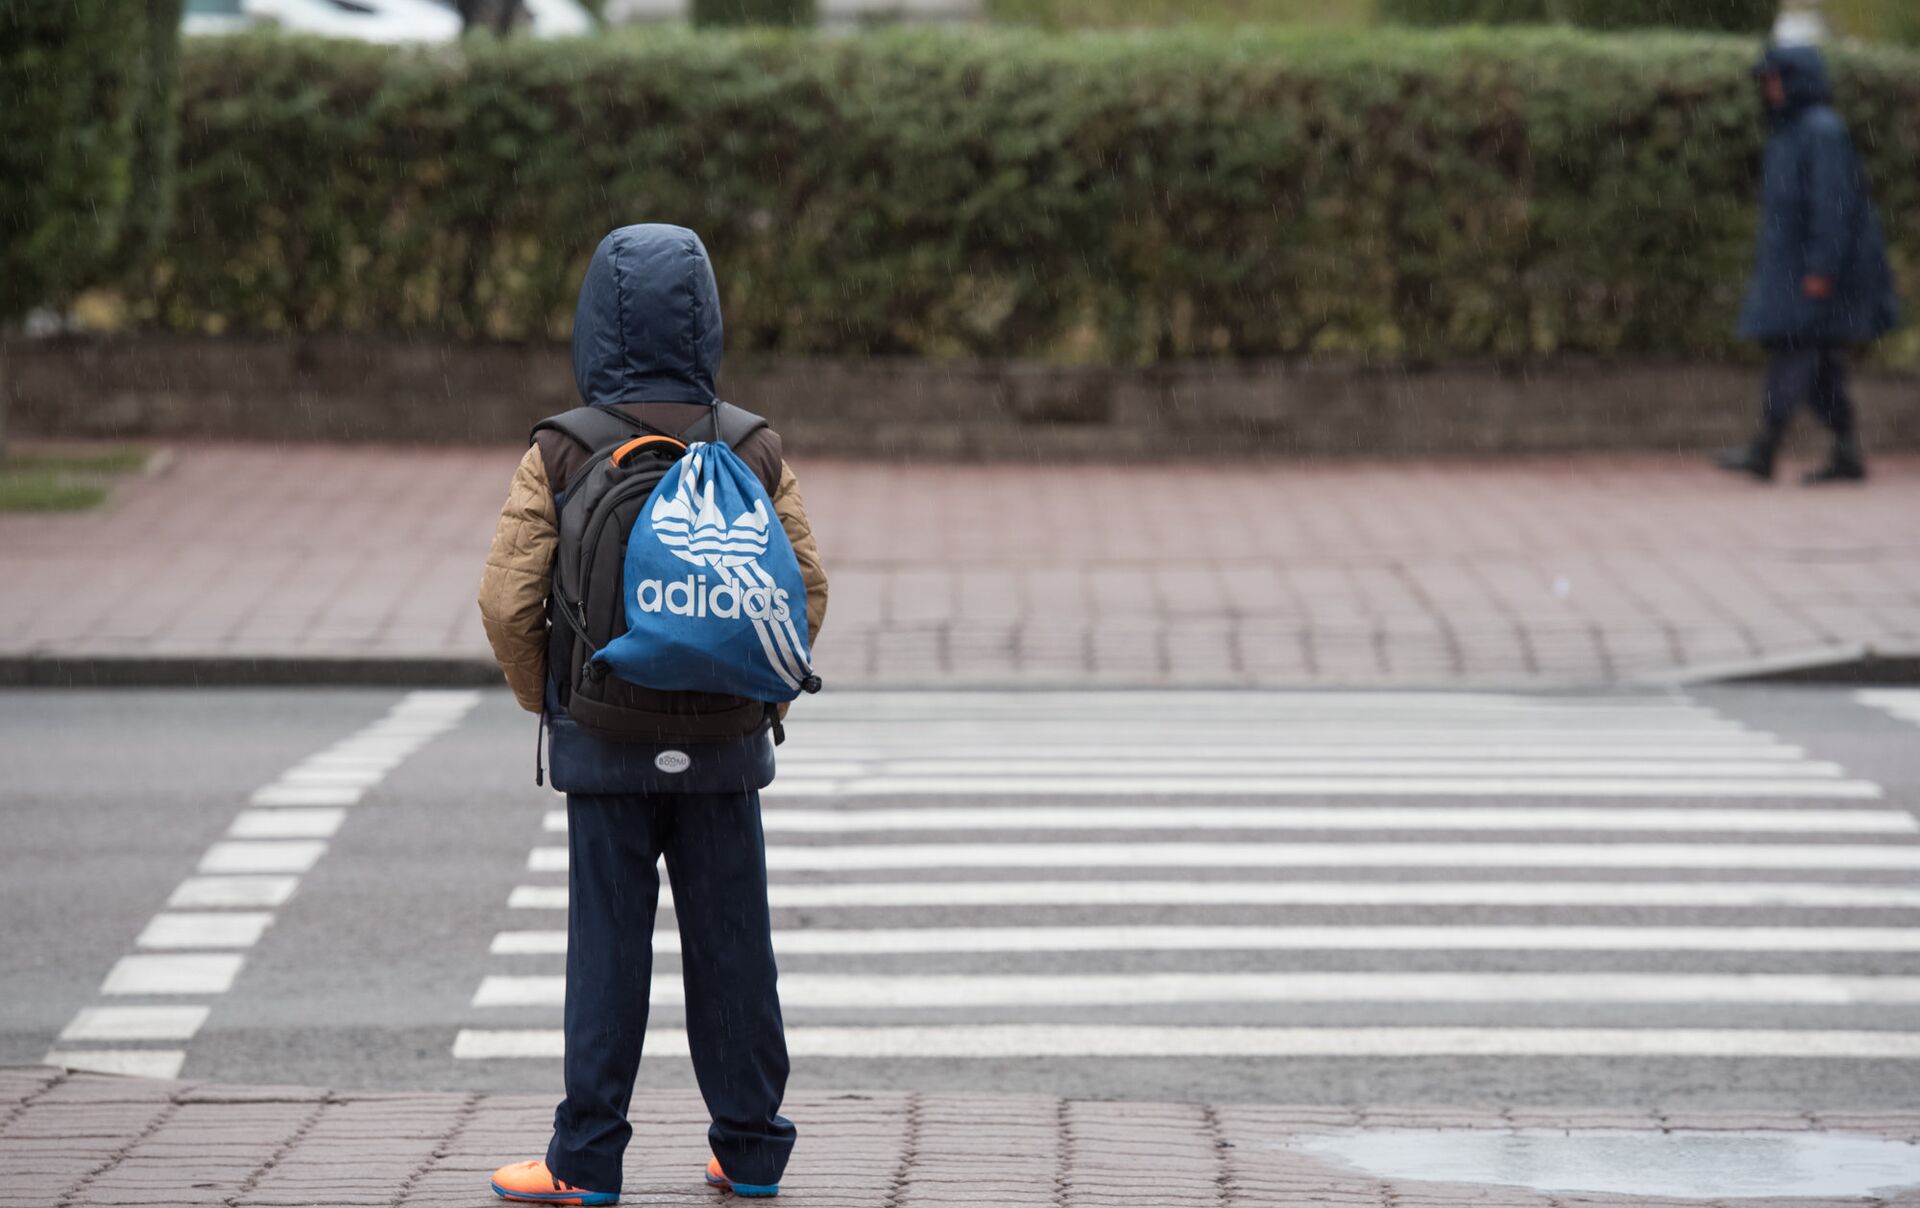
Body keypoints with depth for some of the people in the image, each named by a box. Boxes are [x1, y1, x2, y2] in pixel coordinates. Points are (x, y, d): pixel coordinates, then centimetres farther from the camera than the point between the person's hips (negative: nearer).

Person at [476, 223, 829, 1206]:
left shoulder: (561, 457, -8)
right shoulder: (756, 451, -2)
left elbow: (506, 601, -8)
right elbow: (807, 587, 0)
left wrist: (545, 701, 8)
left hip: (605, 746, -2)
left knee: (606, 947, 4)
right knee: (729, 943, 10)